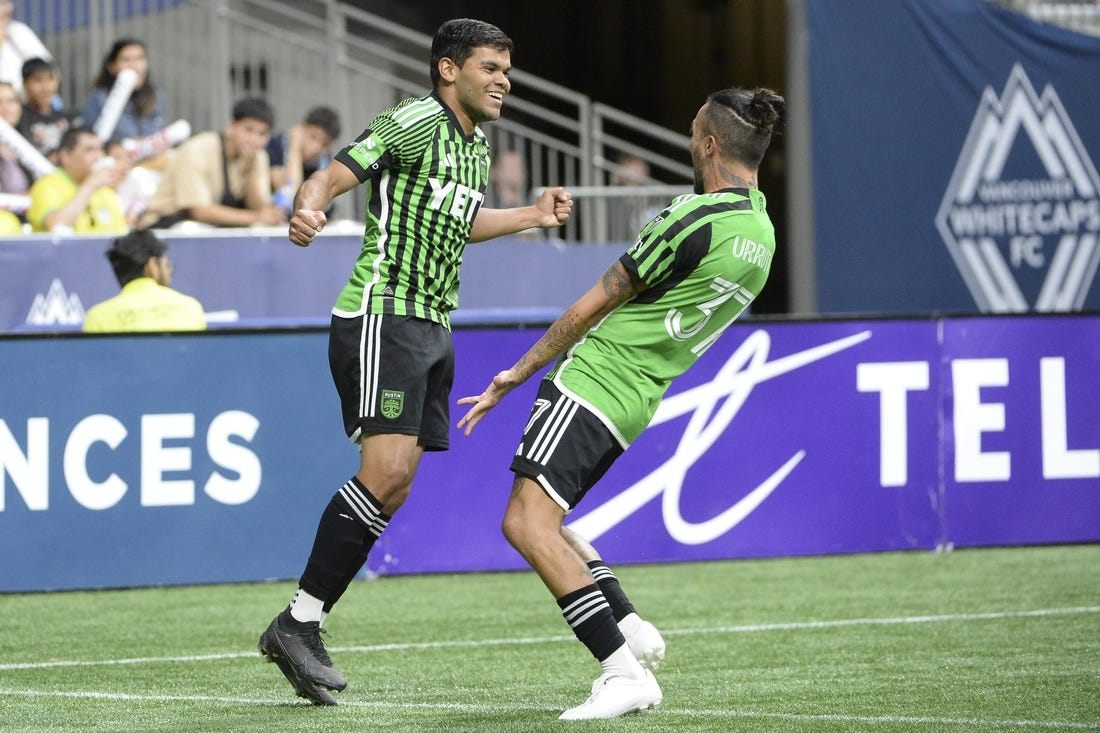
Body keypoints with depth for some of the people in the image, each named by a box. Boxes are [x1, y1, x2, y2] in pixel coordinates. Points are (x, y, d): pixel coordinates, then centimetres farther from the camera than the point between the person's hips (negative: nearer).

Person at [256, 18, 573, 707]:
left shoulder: (475, 144, 16)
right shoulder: (414, 123, -11)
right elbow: (332, 175, -20)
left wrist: (535, 214, 31)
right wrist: (308, 208, -41)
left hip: (432, 328, 9)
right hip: (382, 318, -9)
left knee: (392, 488, 3)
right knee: (387, 472, -20)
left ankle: (303, 626, 6)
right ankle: (297, 622, -14)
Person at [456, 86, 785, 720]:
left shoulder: (696, 221, -17)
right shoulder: (762, 234, 10)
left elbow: (597, 304, -8)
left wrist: (517, 374, 0)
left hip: (593, 378, -10)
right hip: (636, 403, 10)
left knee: (528, 523, -18)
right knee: (541, 521, 21)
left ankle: (625, 672, -25)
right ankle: (630, 628, 9)